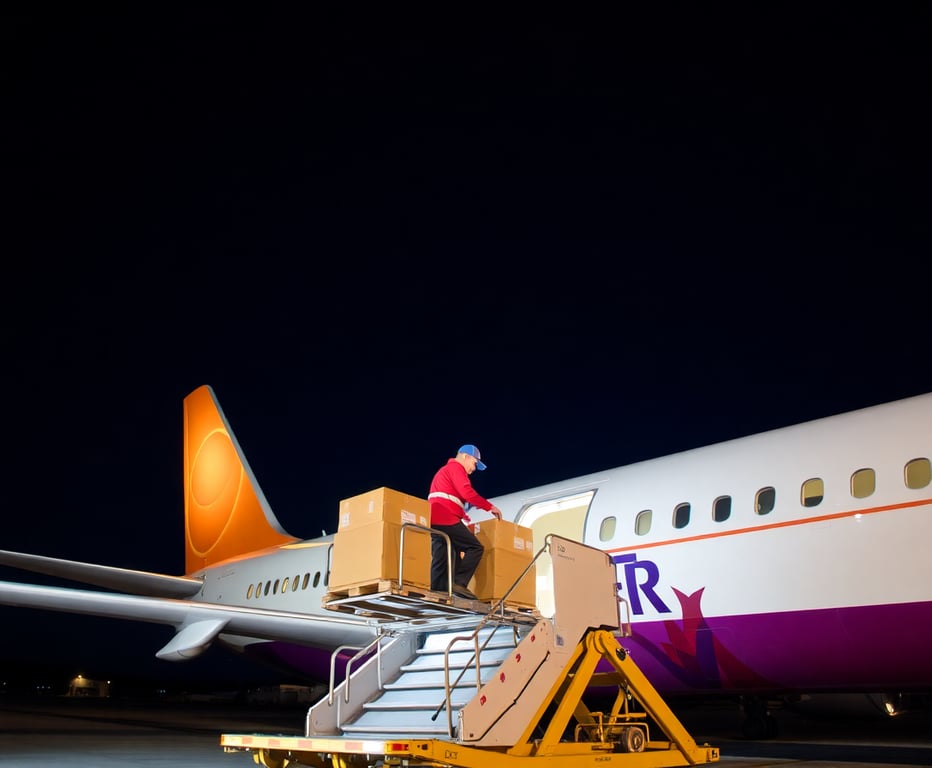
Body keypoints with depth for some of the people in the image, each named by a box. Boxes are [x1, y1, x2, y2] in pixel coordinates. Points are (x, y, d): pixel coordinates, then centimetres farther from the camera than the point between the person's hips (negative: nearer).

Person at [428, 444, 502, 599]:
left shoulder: (444, 470, 32)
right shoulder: (456, 467, 1)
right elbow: (467, 492, -13)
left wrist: (464, 518, 23)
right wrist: (489, 506, -7)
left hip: (435, 521, 10)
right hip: (447, 519, -10)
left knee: (440, 560, 5)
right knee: (476, 548, -7)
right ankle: (459, 583, -17)